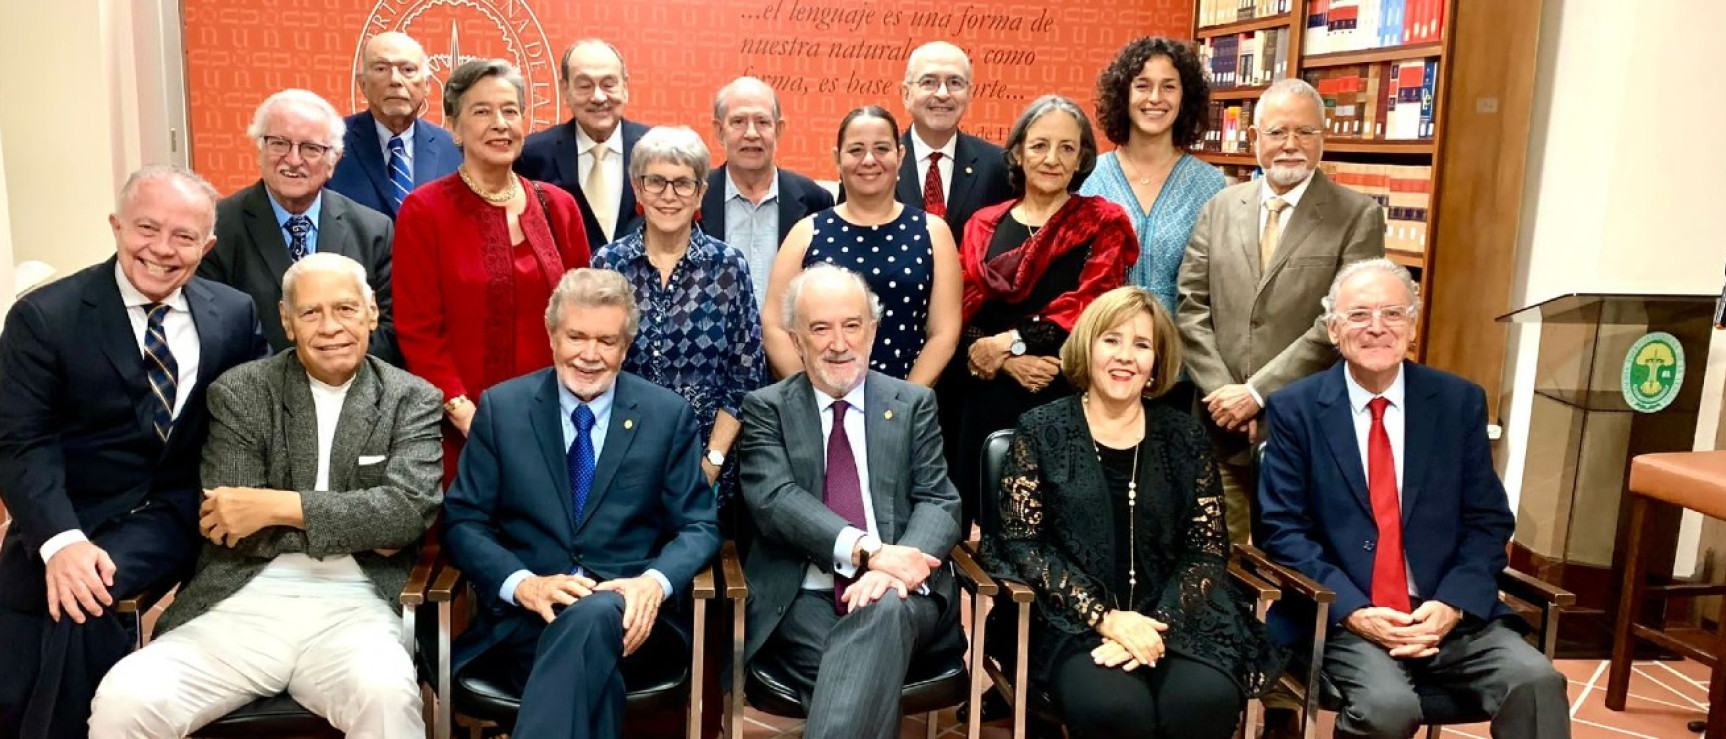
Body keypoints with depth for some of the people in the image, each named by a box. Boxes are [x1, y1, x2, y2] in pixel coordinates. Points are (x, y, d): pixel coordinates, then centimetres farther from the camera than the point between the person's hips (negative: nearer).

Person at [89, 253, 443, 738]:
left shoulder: (413, 400, 7)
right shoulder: (238, 392, 7)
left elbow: (411, 507, -9)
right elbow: (232, 528, -2)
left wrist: (280, 506, -15)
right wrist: (361, 528, -7)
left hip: (353, 606, -1)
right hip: (245, 602, 2)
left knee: (387, 694, -33)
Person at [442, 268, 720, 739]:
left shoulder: (669, 415, 7)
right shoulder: (502, 408, 8)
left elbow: (699, 527, 5)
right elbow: (462, 521, 5)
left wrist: (655, 582, -17)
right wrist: (522, 583, -15)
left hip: (628, 612, 0)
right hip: (528, 613, 0)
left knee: (593, 615, -37)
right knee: (590, 674, -35)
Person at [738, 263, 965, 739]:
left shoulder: (913, 403, 14)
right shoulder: (766, 408, 10)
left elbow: (938, 501, 4)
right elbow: (774, 499, -6)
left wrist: (895, 566, -20)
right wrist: (867, 550, -23)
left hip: (898, 594, 1)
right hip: (802, 599, -1)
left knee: (885, 610, -34)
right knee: (862, 677, -31)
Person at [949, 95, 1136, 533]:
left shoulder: (1103, 223, 3)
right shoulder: (985, 225, 11)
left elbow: (1087, 310, -9)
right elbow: (962, 314, 3)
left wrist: (1011, 341, -14)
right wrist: (1010, 362, -13)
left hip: (1064, 401, -2)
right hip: (987, 401, 3)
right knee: (992, 525, 10)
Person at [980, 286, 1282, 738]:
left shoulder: (1184, 437, 10)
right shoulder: (1041, 431, 3)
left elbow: (1207, 549, 5)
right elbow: (1022, 543, -4)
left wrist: (1159, 625, -13)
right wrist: (1104, 617, -16)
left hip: (1170, 620, 3)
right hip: (1073, 621, -2)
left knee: (1208, 701, -28)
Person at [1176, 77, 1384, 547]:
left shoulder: (1358, 217, -2)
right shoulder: (1219, 209, 8)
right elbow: (1192, 309, 3)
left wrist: (1257, 392, -15)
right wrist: (1225, 394, -8)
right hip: (1222, 425, 3)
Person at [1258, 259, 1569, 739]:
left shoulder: (1460, 402, 7)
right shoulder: (1294, 409, -1)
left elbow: (1488, 521, 7)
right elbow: (1283, 529, -4)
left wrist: (1453, 604, -10)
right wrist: (1353, 611, -15)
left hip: (1447, 612, 3)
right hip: (1342, 616, -2)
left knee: (1536, 682, -23)